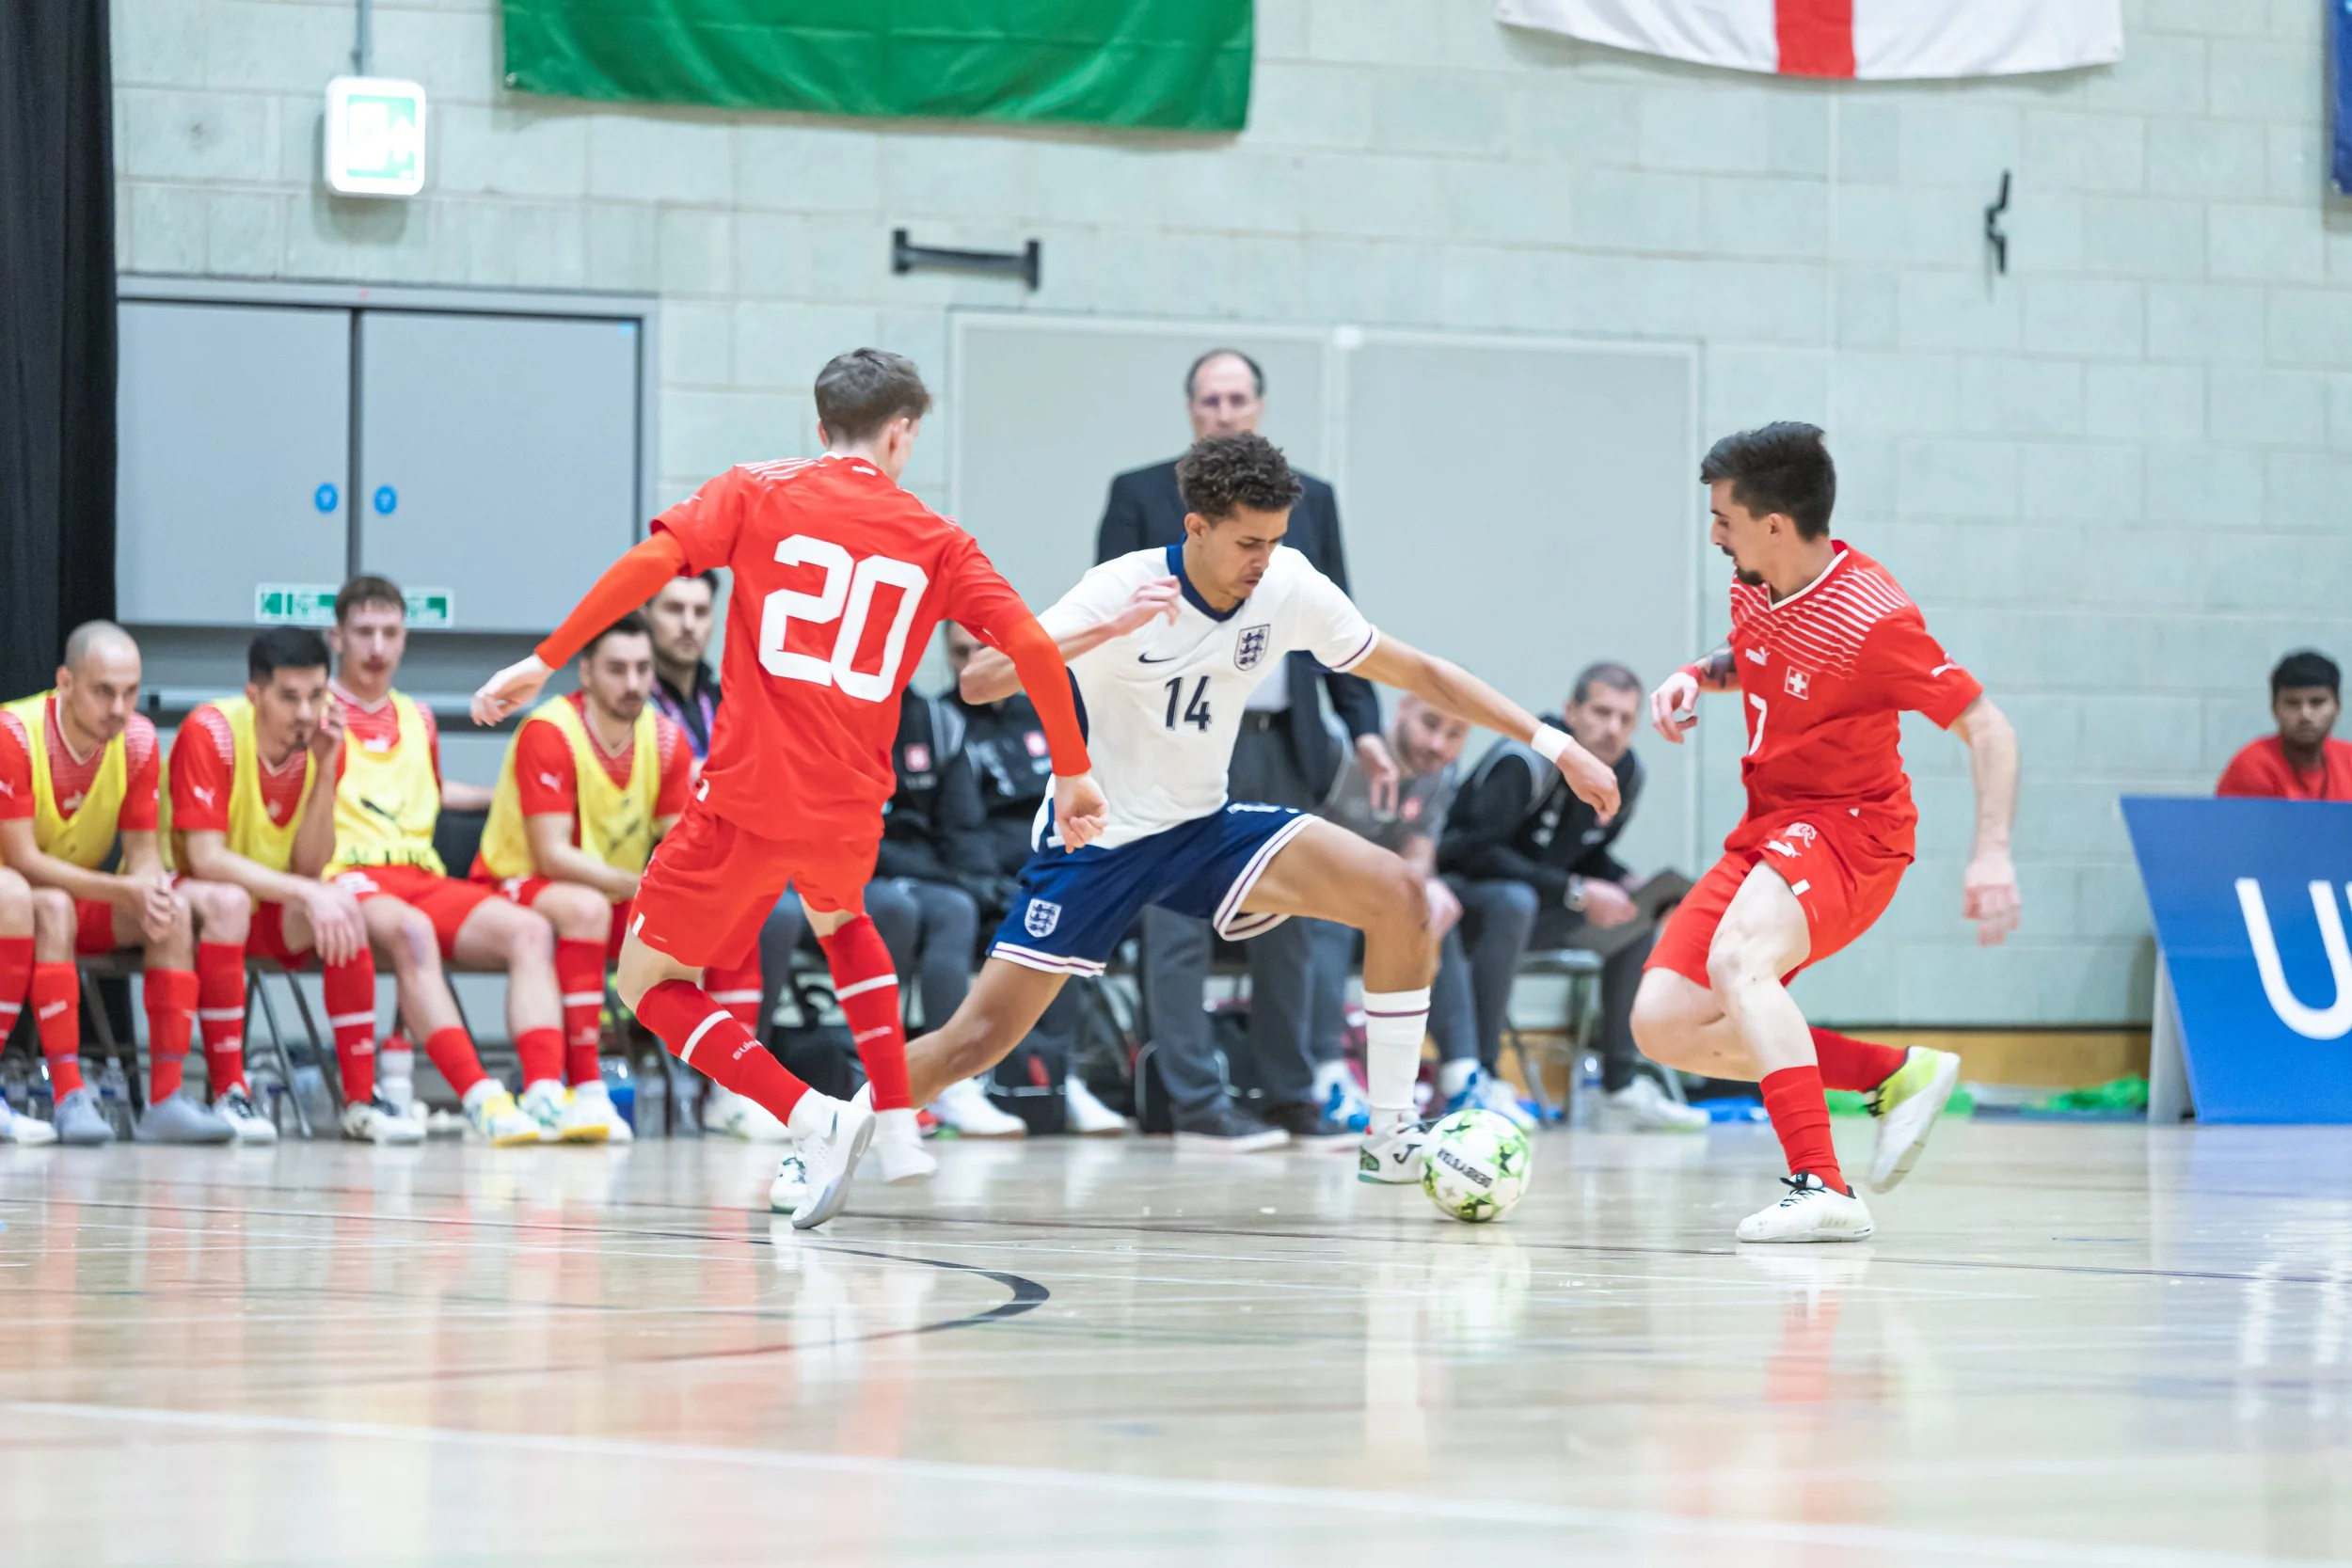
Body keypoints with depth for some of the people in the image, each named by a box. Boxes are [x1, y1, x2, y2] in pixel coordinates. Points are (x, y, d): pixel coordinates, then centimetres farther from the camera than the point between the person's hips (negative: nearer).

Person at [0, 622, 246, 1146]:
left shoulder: (139, 740, -6)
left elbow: (143, 851, -2)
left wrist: (150, 886, -28)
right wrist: (125, 892, -34)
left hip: (88, 899, 5)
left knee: (176, 909, -19)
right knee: (53, 907, -37)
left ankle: (166, 1099, -24)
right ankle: (69, 1099, -41)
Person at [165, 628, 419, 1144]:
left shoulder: (323, 743, -6)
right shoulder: (210, 733, -22)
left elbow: (309, 867, -11)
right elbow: (204, 858, -28)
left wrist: (326, 770, -21)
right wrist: (307, 893, -35)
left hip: (268, 906, 5)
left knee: (344, 913, -23)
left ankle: (361, 1100, -18)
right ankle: (228, 1097, -32)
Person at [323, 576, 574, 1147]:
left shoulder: (417, 722, 26)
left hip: (424, 878, 6)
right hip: (348, 875, -6)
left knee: (529, 930, -22)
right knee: (409, 931, -40)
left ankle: (544, 1093, -38)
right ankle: (478, 1098, -48)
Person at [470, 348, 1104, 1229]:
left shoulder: (756, 494, 5)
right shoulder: (933, 540, 10)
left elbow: (651, 563, -10)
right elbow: (1032, 646, 1)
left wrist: (544, 661, -6)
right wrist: (1072, 771, 12)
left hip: (749, 797, -4)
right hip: (849, 810, 4)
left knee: (648, 981, 11)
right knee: (840, 921, 38)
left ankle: (813, 1120, -8)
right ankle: (897, 1126, 28)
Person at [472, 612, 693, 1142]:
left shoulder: (665, 739, -2)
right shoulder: (547, 734, -20)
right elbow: (552, 855, -25)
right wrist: (641, 885, -35)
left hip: (620, 898, 6)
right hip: (519, 885, -6)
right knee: (585, 907, -39)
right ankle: (586, 1092, -39)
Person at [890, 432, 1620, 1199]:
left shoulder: (1289, 588, -10)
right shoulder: (1123, 590, -23)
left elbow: (1417, 673, 1)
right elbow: (978, 681, -30)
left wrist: (1553, 744, -4)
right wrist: (1106, 631, -44)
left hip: (1204, 826, 4)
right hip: (1096, 842, -4)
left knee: (1400, 897, -15)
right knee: (975, 1042, -13)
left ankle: (1389, 1137, -6)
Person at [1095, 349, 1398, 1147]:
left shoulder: (1310, 501, 13)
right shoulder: (1140, 497, 2)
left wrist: (1364, 727, 4)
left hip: (1285, 744, 4)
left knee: (1287, 931, 7)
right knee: (1181, 929, -5)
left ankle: (1291, 1097, 14)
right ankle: (1198, 1104, -3)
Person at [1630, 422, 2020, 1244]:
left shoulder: (1871, 617, -22)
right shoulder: (1753, 586, 2)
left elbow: (1985, 727, -17)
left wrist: (1992, 851, -29)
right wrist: (1697, 676, 4)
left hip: (1847, 828, -9)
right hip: (1767, 829, 9)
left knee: (1736, 958, -37)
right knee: (1664, 1024, -3)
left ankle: (1822, 1189, -43)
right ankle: (1896, 1074, 7)